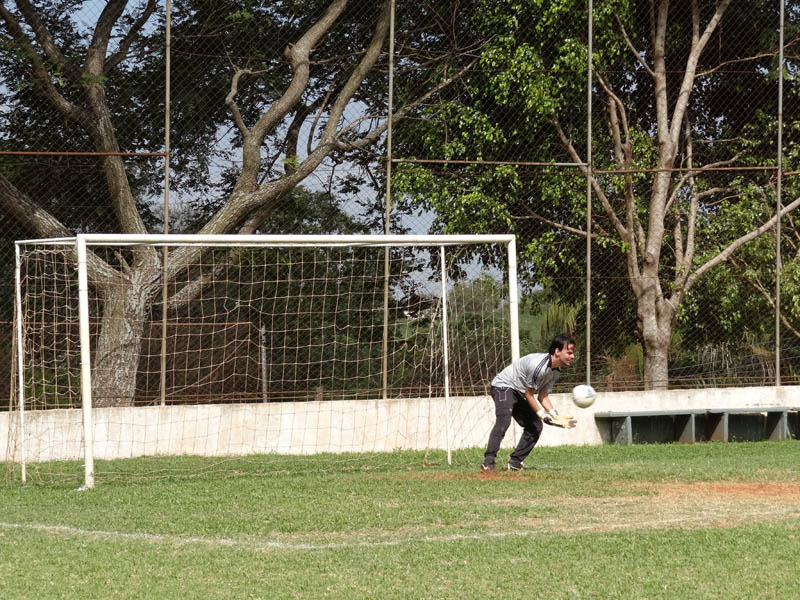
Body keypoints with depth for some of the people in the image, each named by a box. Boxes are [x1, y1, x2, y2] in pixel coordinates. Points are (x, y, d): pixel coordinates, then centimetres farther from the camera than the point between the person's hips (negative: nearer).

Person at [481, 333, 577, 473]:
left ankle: (514, 463, 9)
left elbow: (542, 396, 3)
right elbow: (529, 394, -21)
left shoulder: (556, 371, 0)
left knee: (535, 426, 6)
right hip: (503, 386, -10)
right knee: (503, 421, -30)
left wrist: (555, 415, -9)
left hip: (518, 393, 10)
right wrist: (542, 414, -20)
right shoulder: (539, 365, -30)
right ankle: (488, 463, -36)